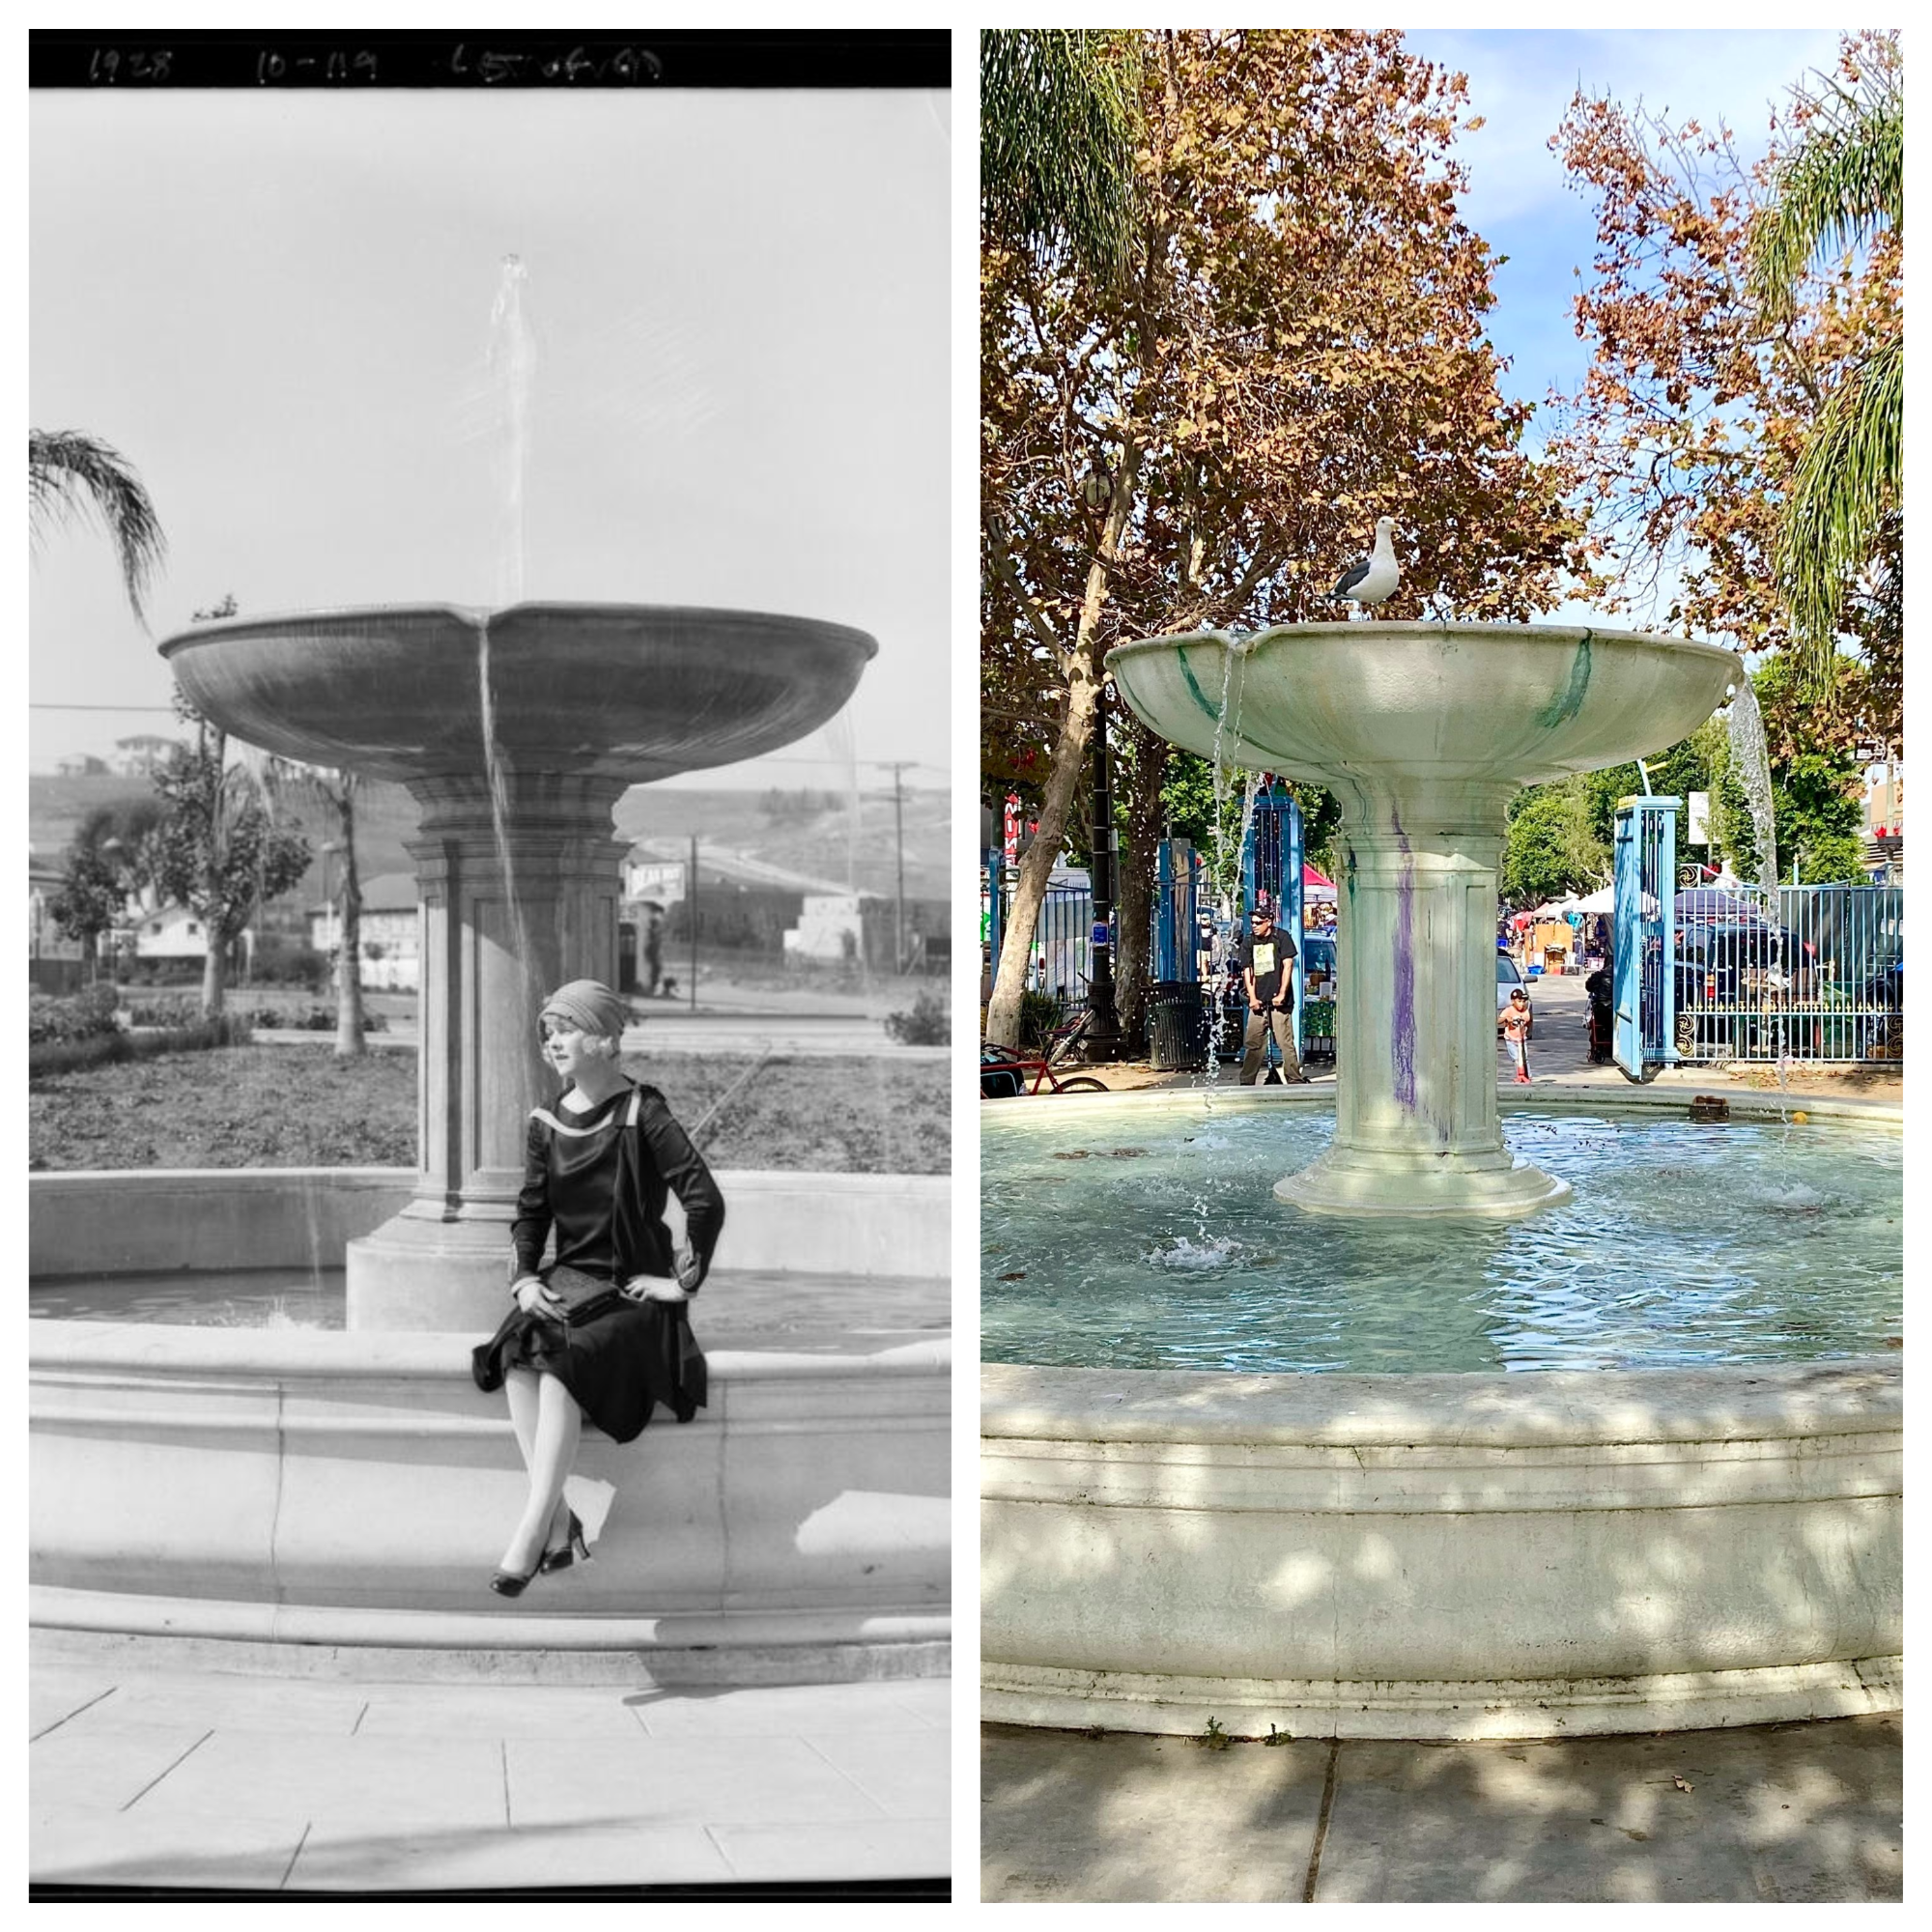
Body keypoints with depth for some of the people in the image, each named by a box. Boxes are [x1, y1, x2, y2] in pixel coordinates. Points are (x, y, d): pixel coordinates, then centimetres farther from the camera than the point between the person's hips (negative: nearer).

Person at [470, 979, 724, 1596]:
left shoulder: (643, 1116, -7)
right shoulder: (546, 1125, 11)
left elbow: (705, 1200, -13)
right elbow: (530, 1212, 14)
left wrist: (682, 1281, -11)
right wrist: (524, 1278, -3)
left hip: (634, 1287, -5)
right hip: (569, 1277, 5)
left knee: (563, 1358, -32)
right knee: (518, 1356, -26)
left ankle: (533, 1527, -33)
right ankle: (560, 1522, -25)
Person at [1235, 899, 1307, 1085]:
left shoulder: (1281, 938, 1)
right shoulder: (1248, 941, 11)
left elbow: (1288, 965, -3)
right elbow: (1247, 970, 9)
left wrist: (1281, 994, -10)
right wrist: (1252, 997, -1)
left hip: (1279, 1001, -4)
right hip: (1258, 1002, 4)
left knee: (1286, 1043, -6)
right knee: (1253, 1044, 2)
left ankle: (1295, 1080, 0)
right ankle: (1246, 1082, 7)